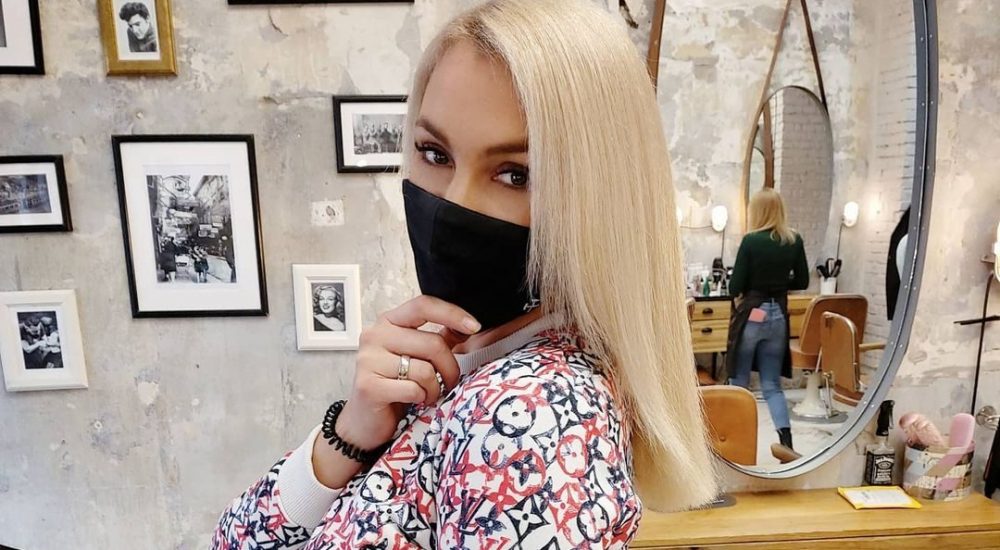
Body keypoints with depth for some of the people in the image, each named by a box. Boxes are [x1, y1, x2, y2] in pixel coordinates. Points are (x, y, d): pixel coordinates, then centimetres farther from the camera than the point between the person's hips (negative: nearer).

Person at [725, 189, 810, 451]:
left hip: (750, 316, -4)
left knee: (739, 382, 10)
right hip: (778, 316, 4)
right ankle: (785, 436, -3)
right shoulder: (795, 241, 1)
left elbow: (735, 287, -11)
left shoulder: (751, 241, -13)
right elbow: (802, 282, 10)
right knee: (772, 384, 13)